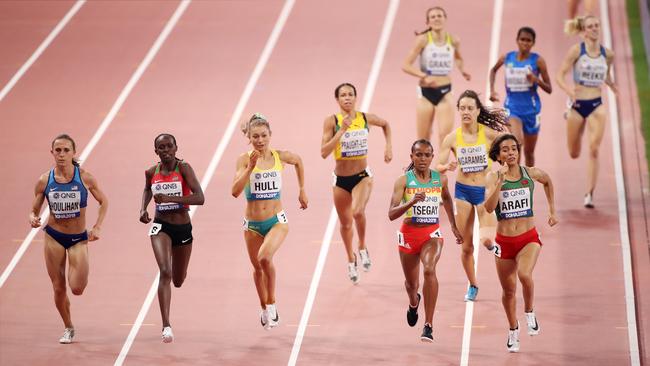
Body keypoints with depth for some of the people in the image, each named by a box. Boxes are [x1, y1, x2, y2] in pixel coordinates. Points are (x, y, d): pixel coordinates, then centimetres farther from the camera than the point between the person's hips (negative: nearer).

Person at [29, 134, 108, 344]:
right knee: (59, 289, 5)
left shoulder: (85, 178, -11)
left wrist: (97, 228, -6)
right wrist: (33, 219, -22)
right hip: (53, 237, 1)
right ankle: (68, 328, 28)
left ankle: (81, 272, 26)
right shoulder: (44, 181, -7)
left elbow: (103, 202, 3)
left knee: (77, 289, -12)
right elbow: (34, 210, 1)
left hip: (78, 238, -1)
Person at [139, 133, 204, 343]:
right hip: (161, 226, 0)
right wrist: (143, 209, 4)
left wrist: (170, 198, -31)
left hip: (183, 228, 0)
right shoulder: (151, 173, -1)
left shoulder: (183, 168, -12)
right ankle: (166, 326, -23)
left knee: (178, 281, 16)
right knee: (165, 272, -22)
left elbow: (199, 198, -22)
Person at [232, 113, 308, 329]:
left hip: (277, 221, -1)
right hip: (252, 224, 1)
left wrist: (302, 190, 22)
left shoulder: (280, 157, -5)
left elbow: (298, 161, 19)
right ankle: (265, 309, 40)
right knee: (258, 267, 15)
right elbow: (235, 191, -22)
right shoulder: (245, 159, -10)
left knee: (265, 257, -27)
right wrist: (251, 167, -29)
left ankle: (272, 303, -6)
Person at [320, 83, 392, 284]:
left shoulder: (366, 118, -4)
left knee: (357, 212, -28)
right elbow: (324, 152, -18)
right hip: (341, 179, 1)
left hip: (362, 176, -1)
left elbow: (385, 124, 19)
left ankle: (362, 248, 0)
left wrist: (388, 147, 9)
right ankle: (351, 259, 40)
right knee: (345, 223, 15)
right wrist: (342, 130, -24)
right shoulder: (332, 121, -10)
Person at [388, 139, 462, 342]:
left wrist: (453, 226, 26)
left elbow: (447, 199, 23)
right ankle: (413, 303, 58)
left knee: (429, 270, -29)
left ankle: (428, 326, -28)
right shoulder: (403, 181, -10)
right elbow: (391, 214, -17)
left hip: (432, 234, 0)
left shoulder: (440, 179, -1)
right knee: (411, 283, 17)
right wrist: (411, 202, -33)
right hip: (409, 234, 0)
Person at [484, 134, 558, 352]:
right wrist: (501, 180, -29)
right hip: (504, 241, 1)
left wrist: (552, 210, 21)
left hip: (529, 238, -1)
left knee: (524, 274, -28)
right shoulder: (493, 177, -7)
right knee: (509, 290, 11)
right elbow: (489, 207, -22)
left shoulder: (530, 173, -2)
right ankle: (513, 331, 36)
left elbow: (547, 181, 22)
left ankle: (530, 313, 0)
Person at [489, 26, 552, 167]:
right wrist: (492, 90, 10)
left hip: (531, 109, 1)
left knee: (529, 152, 13)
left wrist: (537, 80, -24)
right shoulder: (506, 58, -2)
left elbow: (549, 89, -5)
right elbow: (493, 70, 21)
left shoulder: (538, 61, -8)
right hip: (512, 107, -1)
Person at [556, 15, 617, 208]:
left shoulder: (607, 54, 2)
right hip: (577, 105, -1)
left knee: (594, 150, -13)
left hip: (596, 105, 1)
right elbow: (560, 76, -10)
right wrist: (568, 90, -30)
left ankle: (589, 194, -9)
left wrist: (612, 85, -1)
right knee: (574, 154, 13)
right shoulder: (576, 50, -8)